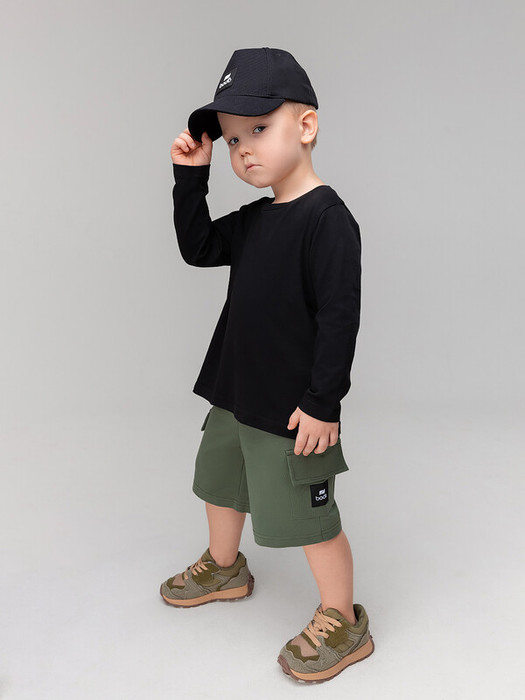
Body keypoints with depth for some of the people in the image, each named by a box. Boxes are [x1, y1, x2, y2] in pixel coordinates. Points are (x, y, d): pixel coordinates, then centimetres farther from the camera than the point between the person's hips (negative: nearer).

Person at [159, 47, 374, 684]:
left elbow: (339, 316, -23)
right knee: (220, 483, 26)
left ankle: (342, 622, 24)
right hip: (236, 394, 9)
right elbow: (198, 248, 14)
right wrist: (190, 178, 3)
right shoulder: (254, 219, 6)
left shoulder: (327, 218, -21)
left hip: (293, 409, -9)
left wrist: (323, 403, -21)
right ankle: (225, 568, 52)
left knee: (308, 517, 2)